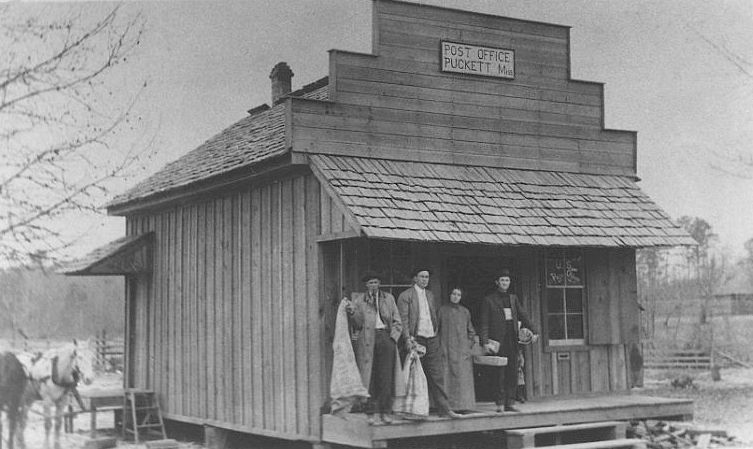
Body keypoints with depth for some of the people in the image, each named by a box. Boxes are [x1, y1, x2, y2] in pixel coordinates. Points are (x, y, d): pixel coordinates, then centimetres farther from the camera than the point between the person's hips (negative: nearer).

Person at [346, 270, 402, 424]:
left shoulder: (388, 298, 14)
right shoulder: (359, 299, 10)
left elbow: (397, 322, 14)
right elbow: (358, 323, 2)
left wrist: (393, 337, 0)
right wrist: (352, 312, -16)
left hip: (386, 338, 1)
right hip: (367, 340, -1)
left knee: (386, 376, -3)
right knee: (368, 376, -5)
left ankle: (385, 411, 1)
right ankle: (370, 412, -2)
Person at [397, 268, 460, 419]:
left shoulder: (430, 295, 18)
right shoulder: (405, 296, -2)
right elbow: (403, 320, -8)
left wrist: (435, 332, 12)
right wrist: (408, 339, -17)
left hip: (432, 340, 5)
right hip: (416, 340, -5)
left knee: (437, 375, 2)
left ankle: (444, 408, 2)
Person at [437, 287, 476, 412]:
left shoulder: (465, 312, 12)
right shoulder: (442, 310, 5)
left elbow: (471, 331, 18)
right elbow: (436, 329, 4)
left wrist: (470, 344, 6)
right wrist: (440, 348, -3)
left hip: (462, 349, 2)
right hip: (447, 348, -2)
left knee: (463, 377, -2)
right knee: (448, 377, -7)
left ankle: (463, 405, 1)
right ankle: (448, 406, -7)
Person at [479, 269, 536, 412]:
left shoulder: (513, 298, 17)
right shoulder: (488, 300, 2)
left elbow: (523, 316, 15)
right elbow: (484, 323, -3)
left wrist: (532, 331, 3)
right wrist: (485, 342, -12)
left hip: (512, 340, 5)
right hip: (498, 340, -5)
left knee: (513, 372, 3)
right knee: (500, 372, -5)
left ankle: (509, 403, 9)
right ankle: (500, 403, 1)